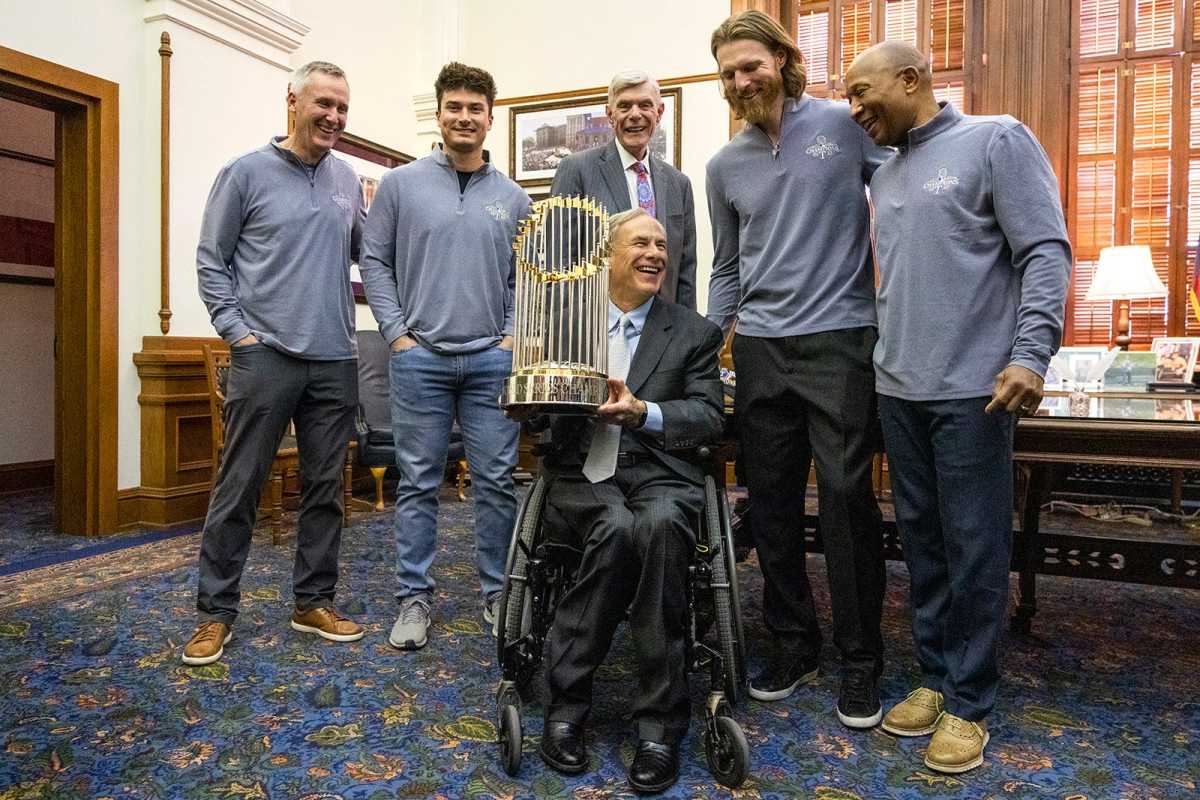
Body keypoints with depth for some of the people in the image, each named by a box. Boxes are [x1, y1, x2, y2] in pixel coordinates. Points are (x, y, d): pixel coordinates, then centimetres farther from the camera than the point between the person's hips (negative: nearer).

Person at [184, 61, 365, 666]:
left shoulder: (347, 180, 13)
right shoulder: (246, 173, 1)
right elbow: (211, 260, 1)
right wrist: (237, 330, -9)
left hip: (335, 360, 5)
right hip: (266, 356, -4)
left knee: (325, 488, 9)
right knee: (239, 487, 1)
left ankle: (315, 602, 22)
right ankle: (216, 611, 14)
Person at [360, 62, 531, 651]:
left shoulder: (512, 198, 10)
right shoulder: (401, 184, 5)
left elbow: (527, 277, 12)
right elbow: (375, 263, 4)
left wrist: (513, 337, 0)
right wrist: (397, 334, -4)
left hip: (492, 360, 2)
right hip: (420, 358, -1)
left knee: (496, 482, 5)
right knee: (418, 483, 5)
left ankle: (498, 594, 19)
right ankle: (415, 598, 17)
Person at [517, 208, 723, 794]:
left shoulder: (695, 333, 13)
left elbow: (709, 417, 2)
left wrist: (642, 412, -17)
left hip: (660, 476, 1)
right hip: (580, 477, 0)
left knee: (660, 524, -35)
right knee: (618, 528, -35)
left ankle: (659, 722, -23)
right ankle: (564, 702, -18)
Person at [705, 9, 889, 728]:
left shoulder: (846, 124, 1)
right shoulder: (726, 165, 13)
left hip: (841, 339, -4)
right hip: (760, 349, 4)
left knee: (847, 498, -4)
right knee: (772, 504, 7)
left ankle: (861, 660, 14)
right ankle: (794, 643, 24)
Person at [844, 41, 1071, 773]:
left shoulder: (997, 141, -1)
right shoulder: (884, 176, 17)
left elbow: (1046, 252, -9)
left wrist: (1031, 353, -19)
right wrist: (885, 354, 14)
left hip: (974, 388, -6)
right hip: (898, 388, 6)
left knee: (974, 548, 1)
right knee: (922, 540, 12)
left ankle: (971, 702, 15)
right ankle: (935, 676, 26)